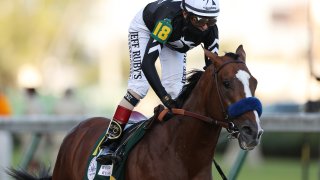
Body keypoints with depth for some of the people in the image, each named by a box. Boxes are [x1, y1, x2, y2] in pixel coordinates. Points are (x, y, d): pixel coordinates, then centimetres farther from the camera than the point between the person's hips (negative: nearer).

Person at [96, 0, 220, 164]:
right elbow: (147, 63, -49)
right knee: (139, 85, -19)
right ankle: (109, 143, -16)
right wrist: (166, 99, -56)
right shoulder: (169, 19, -46)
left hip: (173, 42, 5)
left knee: (176, 91, -8)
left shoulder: (210, 29, -32)